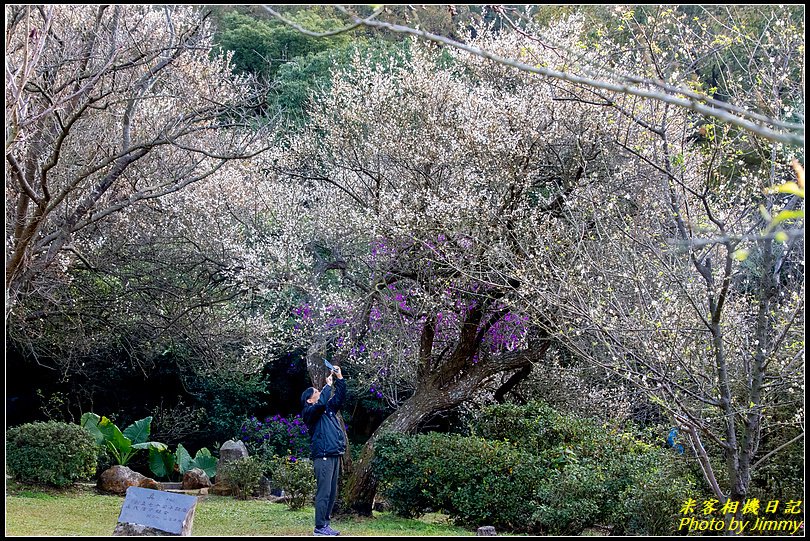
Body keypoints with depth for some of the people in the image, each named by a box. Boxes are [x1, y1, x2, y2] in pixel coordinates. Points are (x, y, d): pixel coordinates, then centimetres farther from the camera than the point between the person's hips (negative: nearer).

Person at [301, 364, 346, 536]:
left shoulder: (328, 409, 22)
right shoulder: (309, 411, -3)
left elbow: (340, 397, 24)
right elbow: (321, 403, -21)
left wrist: (339, 378, 16)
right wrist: (328, 385, -9)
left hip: (334, 456, 9)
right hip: (323, 457, -9)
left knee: (332, 493, 9)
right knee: (324, 493, -10)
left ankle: (325, 524, 15)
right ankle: (320, 527, -8)